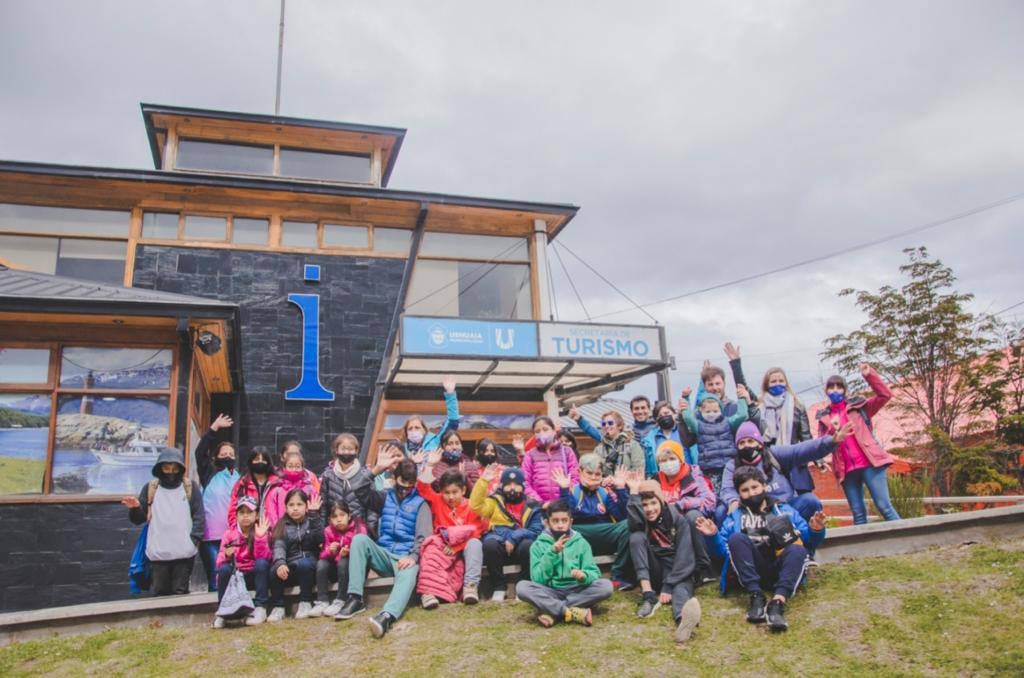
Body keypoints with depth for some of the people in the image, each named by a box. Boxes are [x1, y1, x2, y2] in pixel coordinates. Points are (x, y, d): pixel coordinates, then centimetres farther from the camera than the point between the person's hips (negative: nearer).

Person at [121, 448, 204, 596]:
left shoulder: (190, 488, 5)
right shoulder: (150, 488, 8)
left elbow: (199, 516, 2)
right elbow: (138, 519, 8)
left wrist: (194, 540, -9)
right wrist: (135, 508, -13)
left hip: (184, 552, -1)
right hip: (158, 552, 1)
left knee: (180, 592, 3)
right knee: (160, 592, 5)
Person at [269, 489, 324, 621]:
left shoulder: (314, 521, 7)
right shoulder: (283, 525, 10)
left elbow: (319, 539, -14)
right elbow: (279, 546, -8)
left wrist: (314, 515, -19)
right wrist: (280, 563, -28)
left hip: (309, 565, -2)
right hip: (290, 568, 2)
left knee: (304, 564, -33)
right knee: (275, 570, -27)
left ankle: (305, 603, -20)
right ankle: (278, 606, -15)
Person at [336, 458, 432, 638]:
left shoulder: (420, 503, 7)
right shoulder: (386, 496, 19)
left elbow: (424, 535, -5)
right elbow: (362, 492, 6)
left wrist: (413, 556, -23)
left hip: (406, 557, -4)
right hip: (384, 554, 4)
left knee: (408, 576, -38)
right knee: (360, 538, -24)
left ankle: (387, 616, -67)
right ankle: (355, 598, -24)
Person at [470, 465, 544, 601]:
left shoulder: (531, 506, 7)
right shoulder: (496, 501, 9)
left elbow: (536, 530, -5)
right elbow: (476, 505, -8)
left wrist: (514, 538, -18)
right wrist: (483, 481, -16)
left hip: (520, 545, 0)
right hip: (499, 544, 0)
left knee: (528, 545, -34)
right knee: (490, 543, -33)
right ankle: (499, 587, -15)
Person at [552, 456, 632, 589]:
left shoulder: (606, 493, 13)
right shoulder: (572, 492, 6)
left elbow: (622, 517, -1)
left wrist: (621, 489, -6)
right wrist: (564, 490, -16)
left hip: (605, 541, 2)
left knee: (627, 525, -26)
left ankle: (619, 577, -17)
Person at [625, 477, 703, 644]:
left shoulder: (678, 520, -6)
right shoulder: (642, 521, 1)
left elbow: (684, 557, -16)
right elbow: (633, 522, -26)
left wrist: (668, 587, -24)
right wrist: (634, 493, -23)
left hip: (678, 573, -2)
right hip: (654, 574, 3)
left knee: (680, 590, -39)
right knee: (637, 536, -22)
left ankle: (683, 618, -76)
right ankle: (649, 595, -31)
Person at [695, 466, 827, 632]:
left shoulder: (785, 510, 22)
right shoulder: (735, 517, 22)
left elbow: (809, 542, 14)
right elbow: (724, 549, 12)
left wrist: (816, 531, -6)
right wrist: (713, 536, -7)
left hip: (782, 569, 0)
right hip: (752, 571, 0)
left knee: (797, 549, -30)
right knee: (736, 538, -26)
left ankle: (778, 601, -48)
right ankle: (756, 596, -34)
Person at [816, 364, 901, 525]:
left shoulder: (858, 406, 10)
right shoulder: (824, 417, 14)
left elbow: (885, 395, -2)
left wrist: (869, 375, -9)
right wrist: (833, 430, -11)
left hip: (869, 463, -2)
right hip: (847, 469, 3)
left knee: (884, 506, -8)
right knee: (858, 513, 4)